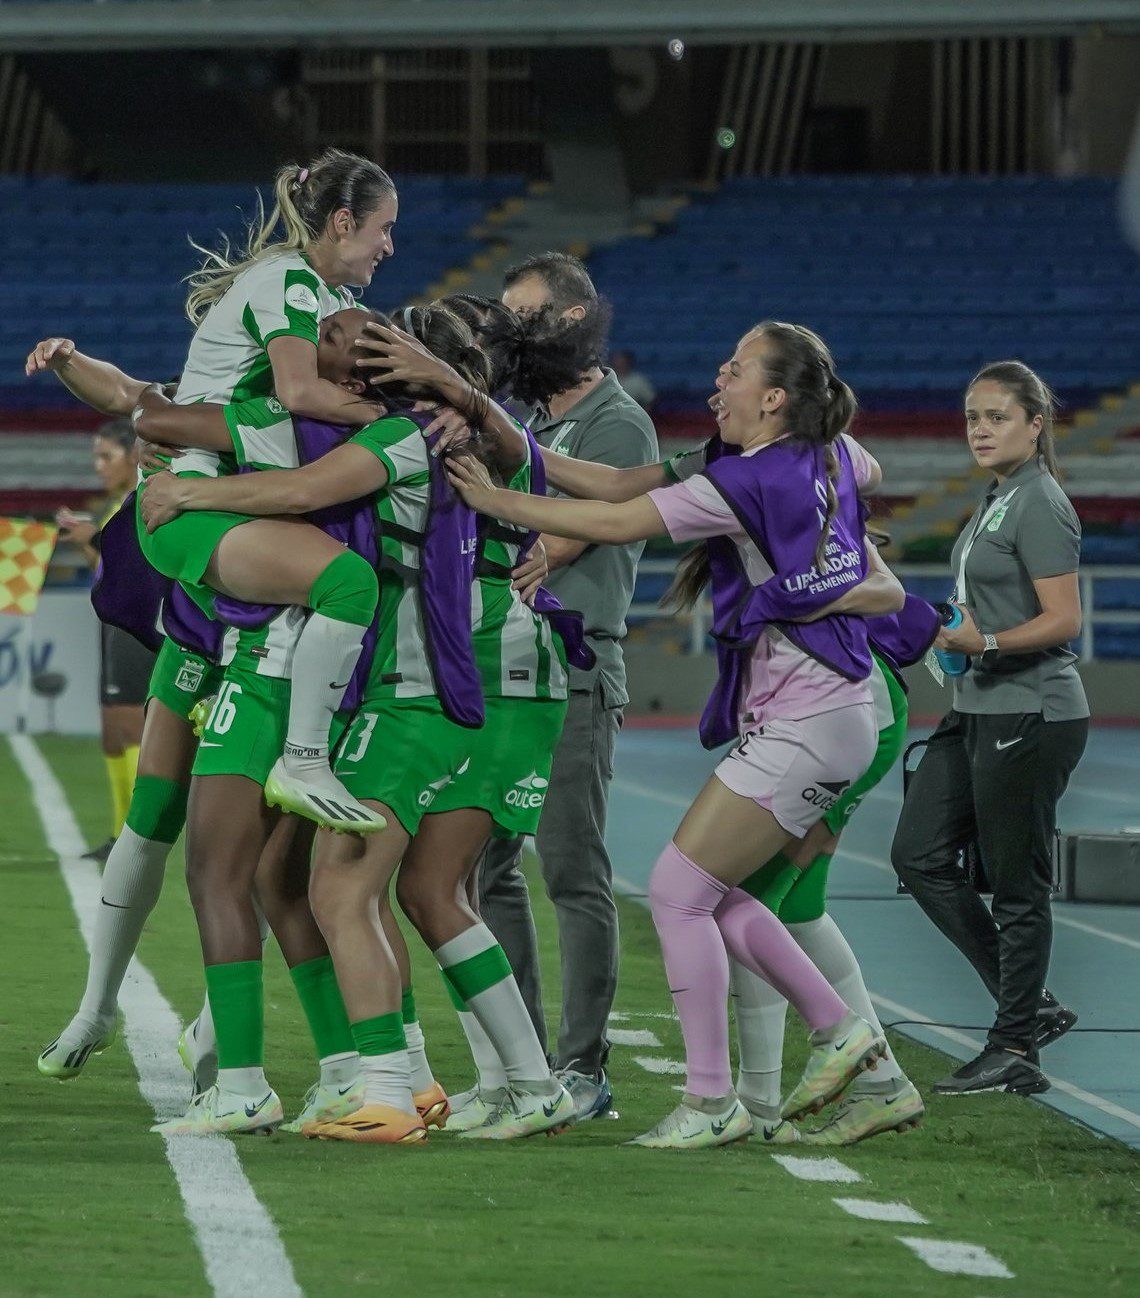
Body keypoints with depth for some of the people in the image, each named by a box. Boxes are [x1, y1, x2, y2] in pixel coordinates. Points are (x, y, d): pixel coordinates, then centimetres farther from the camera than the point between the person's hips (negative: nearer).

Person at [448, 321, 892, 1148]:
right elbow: (867, 474, 34)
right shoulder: (831, 456, 8)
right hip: (840, 715, 9)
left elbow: (616, 524, -17)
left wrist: (498, 503, -11)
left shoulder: (749, 481, -17)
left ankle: (712, 1103, -7)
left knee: (678, 890, -8)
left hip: (800, 729, -9)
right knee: (716, 894, 15)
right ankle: (839, 1029, 19)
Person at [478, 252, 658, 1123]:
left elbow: (548, 547, -14)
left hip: (570, 681, -8)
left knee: (574, 873, -8)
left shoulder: (619, 425, -6)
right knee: (484, 869, 7)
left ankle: (583, 1069, -5)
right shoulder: (528, 423, 19)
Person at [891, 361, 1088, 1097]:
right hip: (979, 712, 10)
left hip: (1030, 718, -10)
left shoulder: (1039, 506, -15)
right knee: (920, 856, 9)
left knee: (1017, 885, -2)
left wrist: (988, 643, -29)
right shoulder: (998, 501, 14)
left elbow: (1064, 621, -21)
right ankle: (1031, 1007, 14)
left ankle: (1015, 1052, 6)